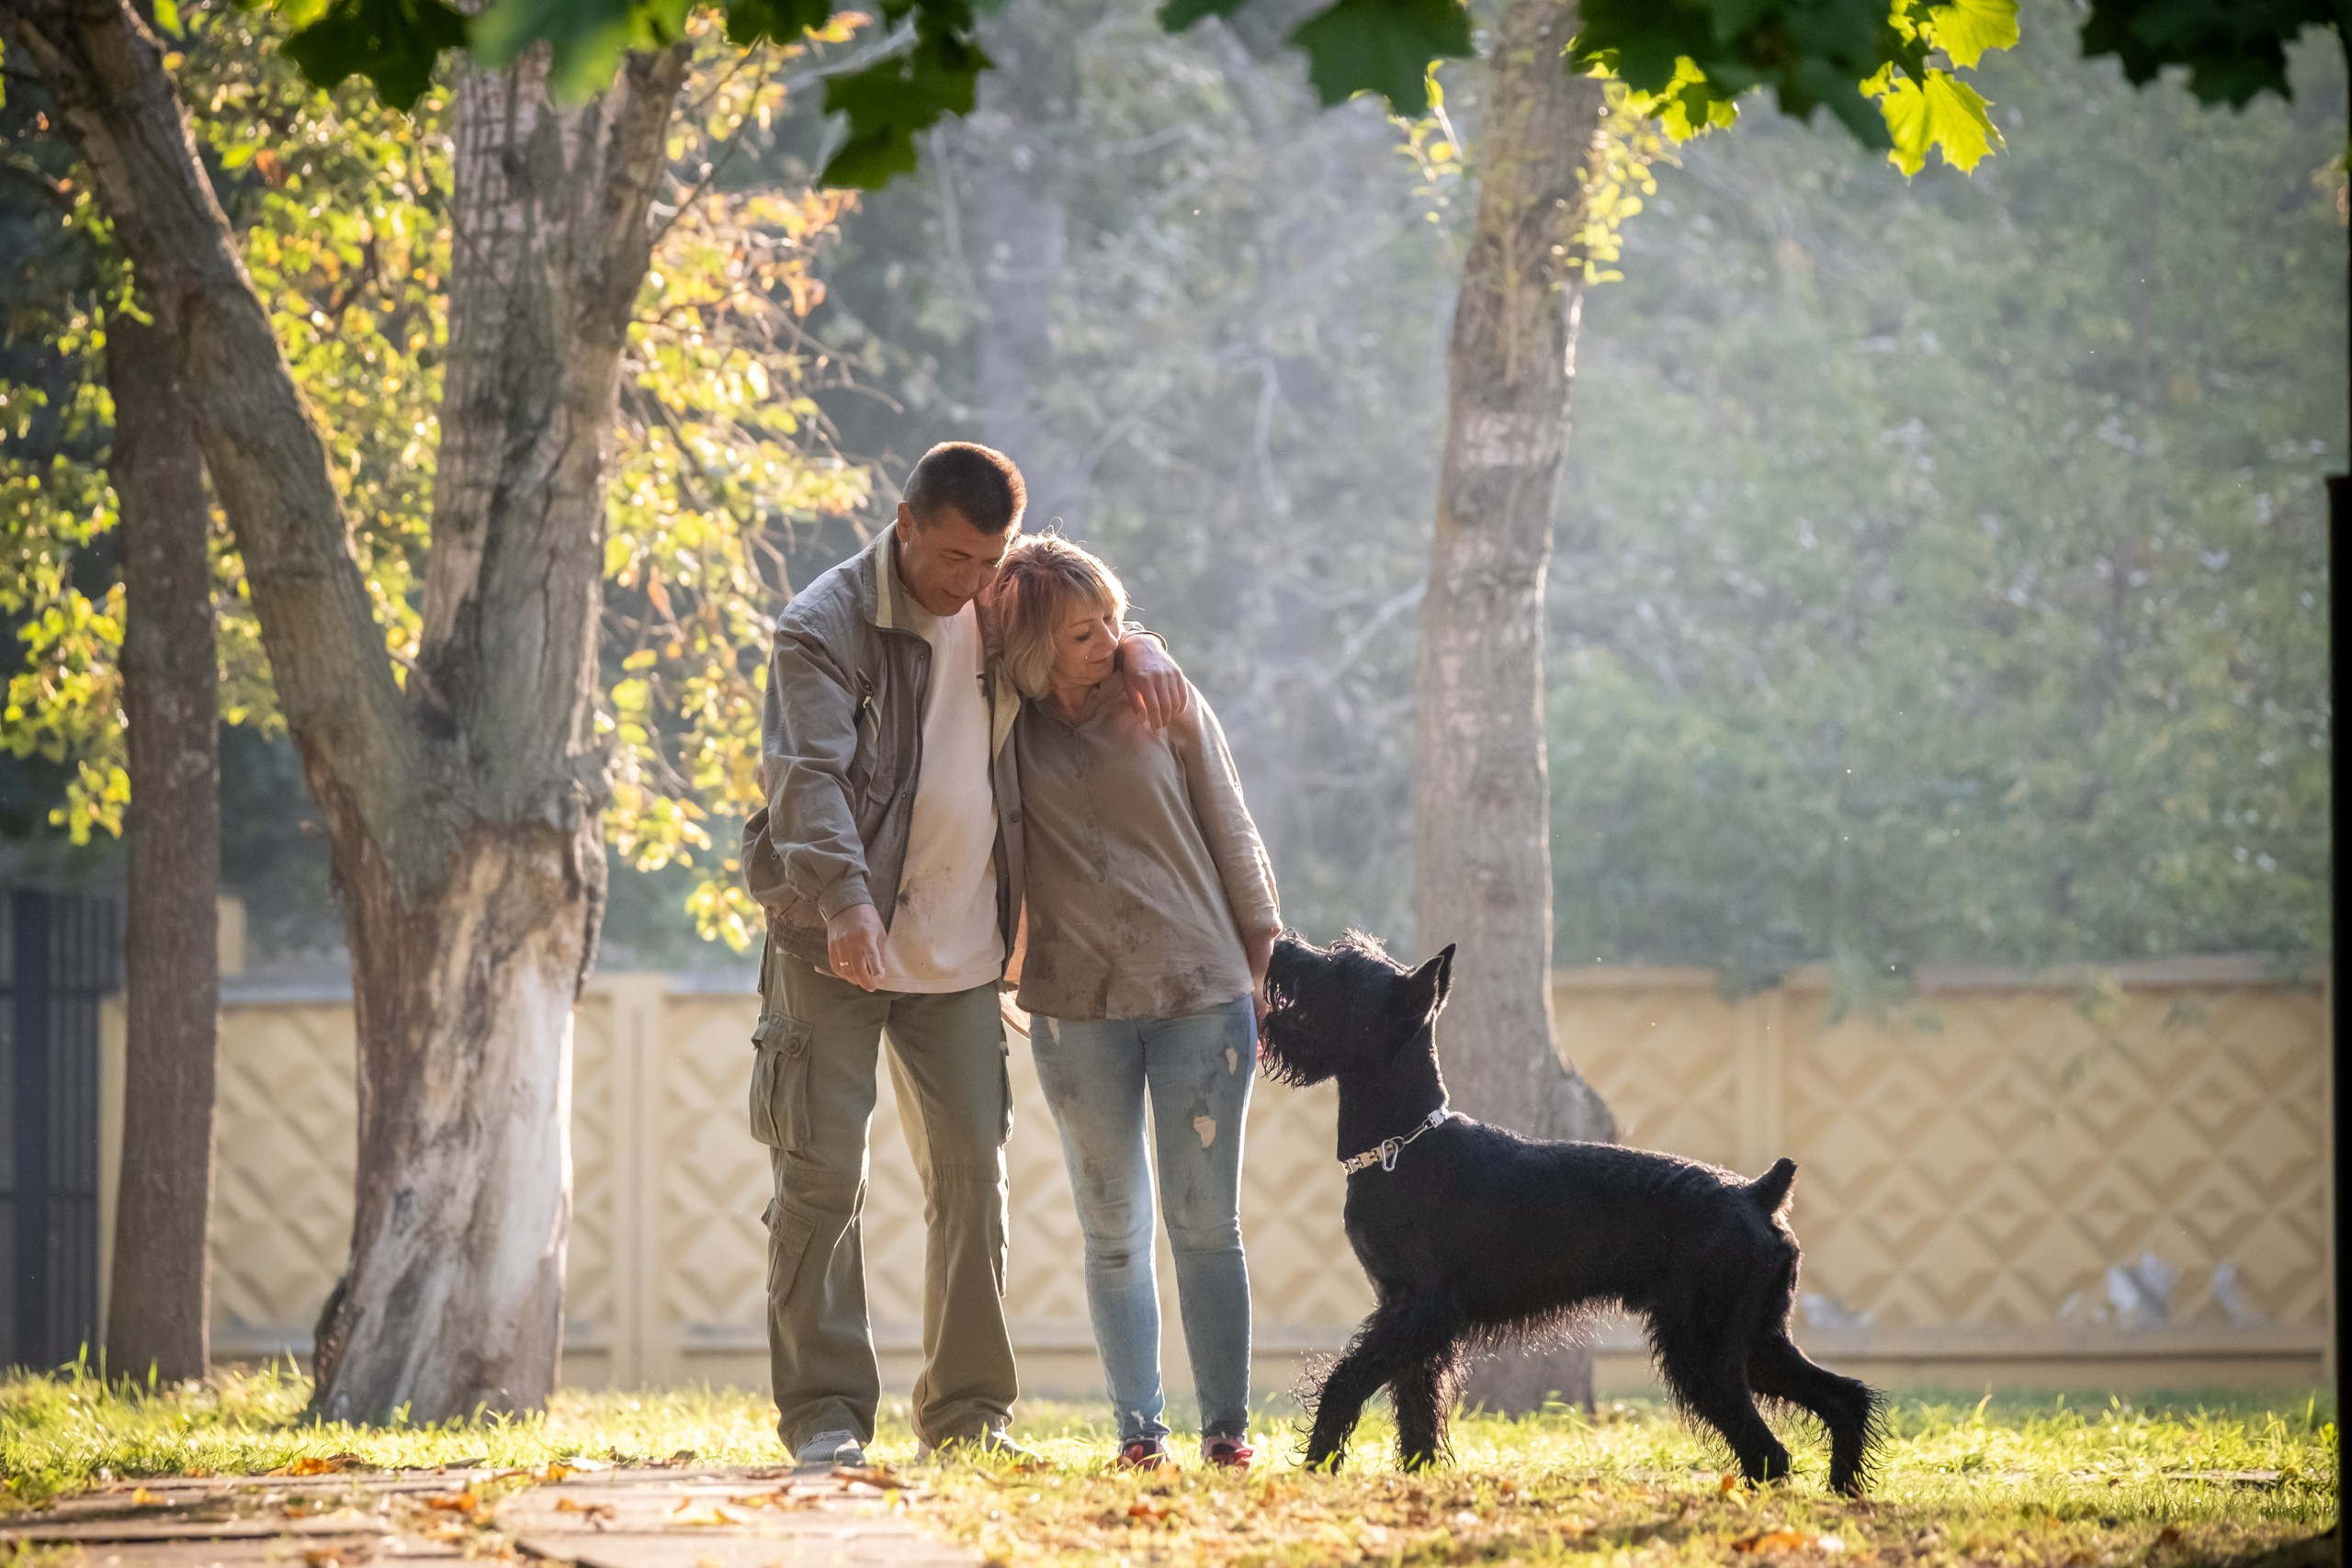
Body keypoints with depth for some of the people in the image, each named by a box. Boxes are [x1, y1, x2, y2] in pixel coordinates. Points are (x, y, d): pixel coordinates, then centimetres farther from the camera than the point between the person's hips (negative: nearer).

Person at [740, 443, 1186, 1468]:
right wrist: (846, 901, -39)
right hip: (833, 945, -5)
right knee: (822, 1175, -6)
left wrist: (1137, 649, 3)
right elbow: (807, 772, -24)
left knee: (972, 1174, 5)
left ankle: (967, 1414, 13)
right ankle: (825, 1415, -2)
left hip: (960, 956, 5)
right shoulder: (825, 624, -12)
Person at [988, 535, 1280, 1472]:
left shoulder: (1165, 705, 1)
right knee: (1113, 1229, 4)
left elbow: (1232, 837, 6)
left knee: (1206, 1220, 0)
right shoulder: (1005, 725, 3)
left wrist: (1269, 971, 4)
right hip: (1076, 1008, 1)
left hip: (1201, 992, -1)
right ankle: (1137, 1429, 8)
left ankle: (1226, 1427, 5)